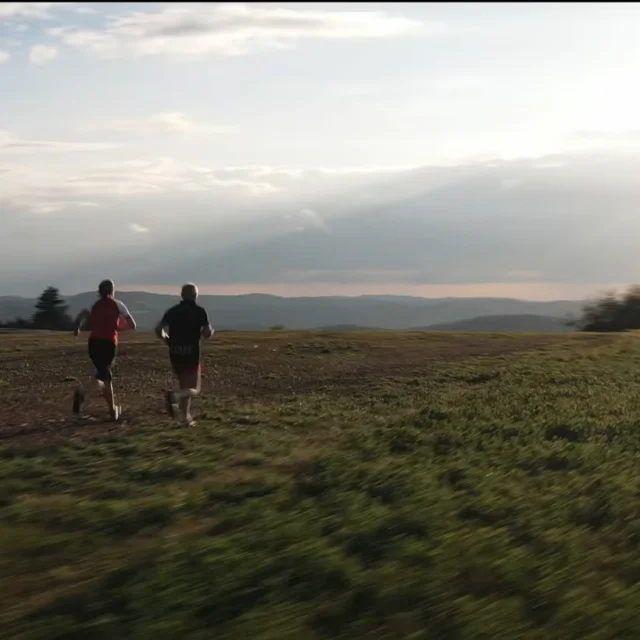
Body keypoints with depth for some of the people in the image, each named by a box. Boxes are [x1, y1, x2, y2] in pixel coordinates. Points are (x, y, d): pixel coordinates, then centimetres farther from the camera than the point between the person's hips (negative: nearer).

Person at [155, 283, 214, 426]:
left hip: (175, 354, 4)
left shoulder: (172, 311, 6)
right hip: (191, 353, -4)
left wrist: (167, 340, 15)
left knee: (183, 386, 20)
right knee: (194, 390, 2)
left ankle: (186, 417, 13)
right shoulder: (199, 311, -3)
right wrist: (210, 332, 14)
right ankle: (173, 396, -27)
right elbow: (207, 333, -9)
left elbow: (158, 330, -4)